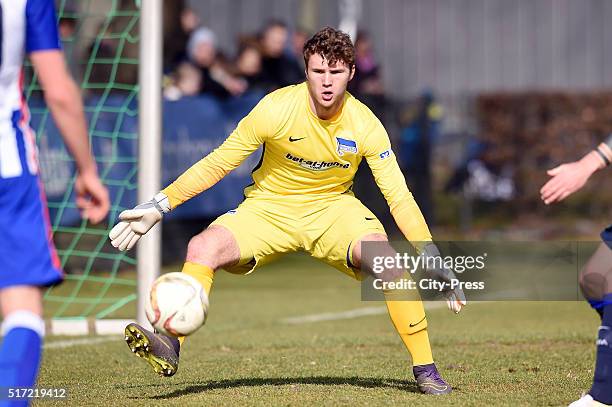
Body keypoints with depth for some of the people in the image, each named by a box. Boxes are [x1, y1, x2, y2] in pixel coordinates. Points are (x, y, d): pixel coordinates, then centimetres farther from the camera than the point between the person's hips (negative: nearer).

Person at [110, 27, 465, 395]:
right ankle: (171, 350, -25)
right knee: (202, 247, -27)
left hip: (334, 206, 0)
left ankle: (425, 368, -16)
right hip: (269, 208, 0)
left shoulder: (365, 125, -15)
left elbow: (399, 196, -11)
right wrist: (159, 206, -12)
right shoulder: (276, 109, -19)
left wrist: (435, 264, -17)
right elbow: (218, 163, -9)